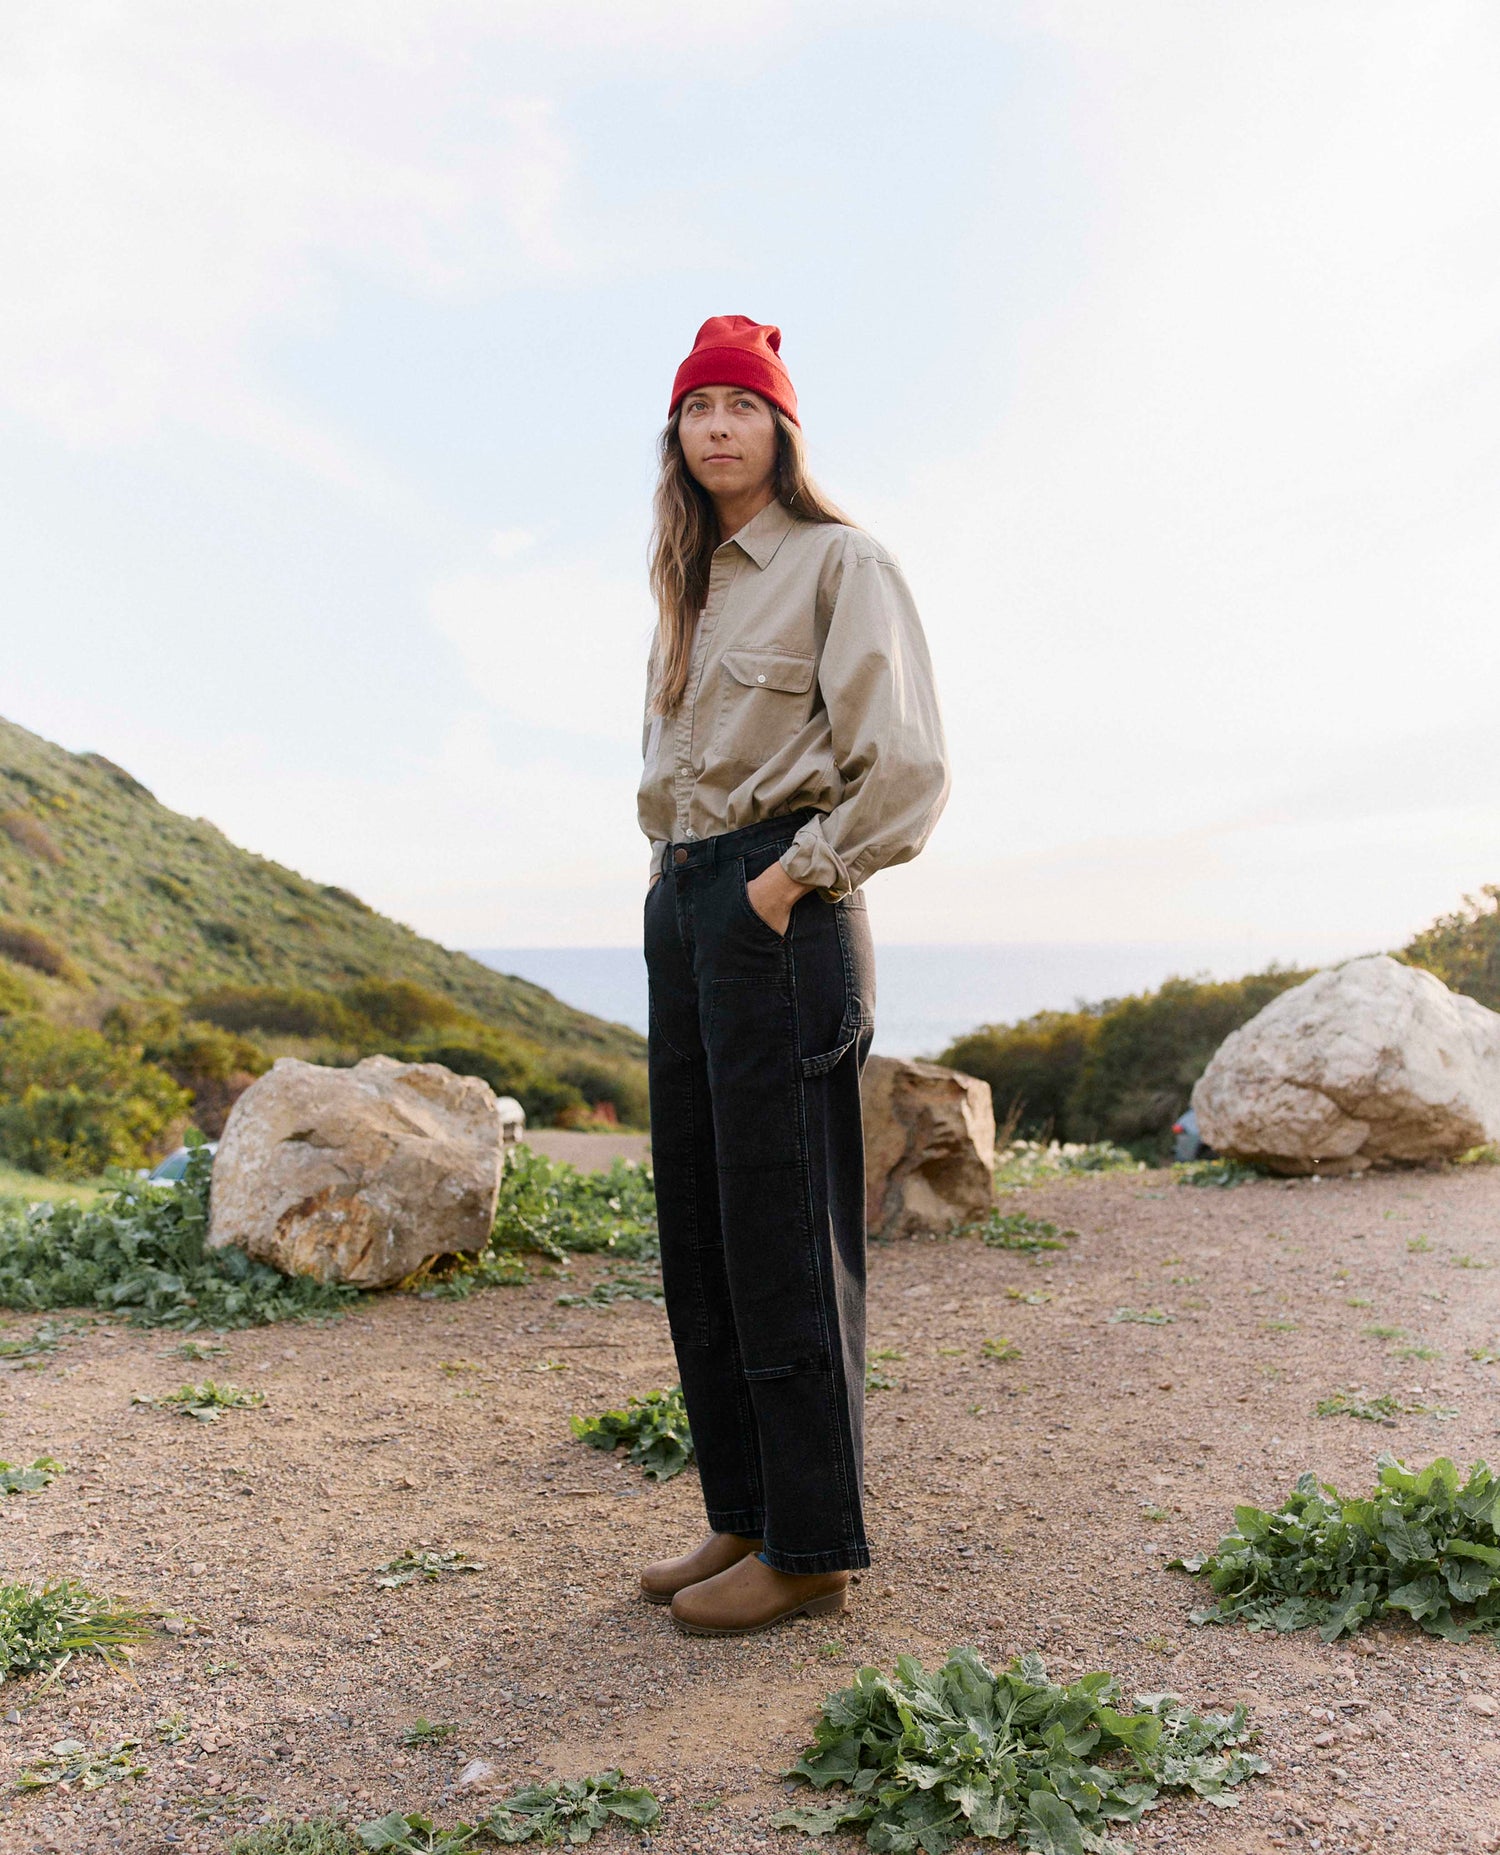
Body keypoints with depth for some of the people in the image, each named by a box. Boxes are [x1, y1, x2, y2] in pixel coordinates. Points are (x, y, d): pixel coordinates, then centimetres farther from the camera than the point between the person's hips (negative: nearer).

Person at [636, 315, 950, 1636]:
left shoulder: (840, 563, -2)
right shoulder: (692, 588, 21)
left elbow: (908, 770, -10)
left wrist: (790, 878, -12)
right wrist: (678, 887, 13)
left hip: (779, 913, -8)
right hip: (680, 909, 8)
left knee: (782, 1232, -6)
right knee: (698, 1232, 8)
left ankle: (812, 1546, 6)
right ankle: (743, 1517, 19)